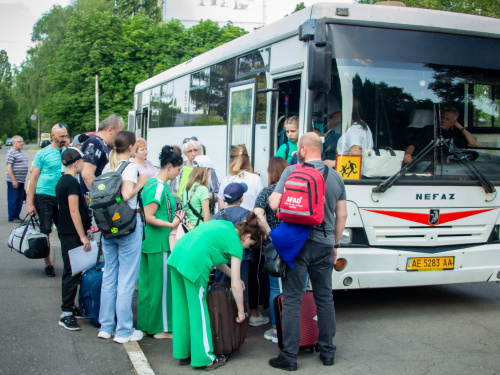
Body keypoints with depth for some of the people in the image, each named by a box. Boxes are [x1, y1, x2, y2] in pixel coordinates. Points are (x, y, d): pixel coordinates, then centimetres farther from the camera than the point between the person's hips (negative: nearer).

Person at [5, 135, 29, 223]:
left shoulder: (21, 152, 17)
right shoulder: (11, 152, -10)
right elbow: (8, 167, -17)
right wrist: (14, 180, -20)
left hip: (21, 180, 9)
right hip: (14, 181, -9)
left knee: (20, 199, 11)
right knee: (13, 200, -2)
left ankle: (17, 216, 19)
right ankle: (12, 218, 5)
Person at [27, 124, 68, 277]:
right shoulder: (42, 153, -1)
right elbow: (34, 178, -1)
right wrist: (30, 203, -6)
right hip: (44, 197, -3)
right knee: (45, 232, 1)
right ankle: (48, 264, 13)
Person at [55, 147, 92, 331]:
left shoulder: (61, 181, 13)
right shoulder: (72, 183, -17)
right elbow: (74, 211, -21)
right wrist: (83, 236, -21)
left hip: (65, 232, 10)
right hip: (72, 235, -10)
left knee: (71, 271, 16)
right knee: (72, 272, -7)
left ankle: (70, 307, 25)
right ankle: (66, 314, -3)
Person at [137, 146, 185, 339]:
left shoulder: (152, 183, 13)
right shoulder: (159, 187, -17)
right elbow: (149, 217, -21)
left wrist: (173, 218, 23)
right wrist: (171, 224, -25)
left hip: (149, 242, 10)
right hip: (159, 244, -10)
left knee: (147, 284, 15)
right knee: (161, 285, 0)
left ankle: (145, 323, 25)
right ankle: (161, 328, 10)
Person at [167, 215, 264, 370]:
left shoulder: (224, 225, 22)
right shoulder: (235, 243, 1)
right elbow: (235, 286, 3)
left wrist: (232, 275, 32)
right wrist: (241, 311, 14)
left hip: (176, 256, 8)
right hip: (193, 265, -8)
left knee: (181, 309, 17)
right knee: (198, 311, 5)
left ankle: (183, 354, 30)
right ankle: (206, 359, 17)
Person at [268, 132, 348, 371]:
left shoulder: (291, 172, -7)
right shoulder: (336, 177, 7)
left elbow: (274, 204, -12)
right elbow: (342, 215, 11)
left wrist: (271, 197, 12)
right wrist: (335, 245, 20)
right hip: (324, 245, 4)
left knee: (292, 299, 2)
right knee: (324, 298, 14)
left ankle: (289, 356, 6)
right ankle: (327, 352, 24)